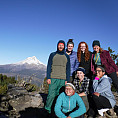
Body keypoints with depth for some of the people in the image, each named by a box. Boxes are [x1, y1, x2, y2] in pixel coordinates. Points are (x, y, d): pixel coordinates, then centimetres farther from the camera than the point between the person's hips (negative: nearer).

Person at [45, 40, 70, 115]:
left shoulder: (66, 56, 13)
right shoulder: (52, 55, 9)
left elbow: (68, 69, 11)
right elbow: (49, 66, 5)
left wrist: (67, 80, 3)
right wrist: (48, 77, -4)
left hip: (63, 79, 2)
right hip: (53, 78, -1)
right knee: (51, 95, -7)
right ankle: (47, 109, 6)